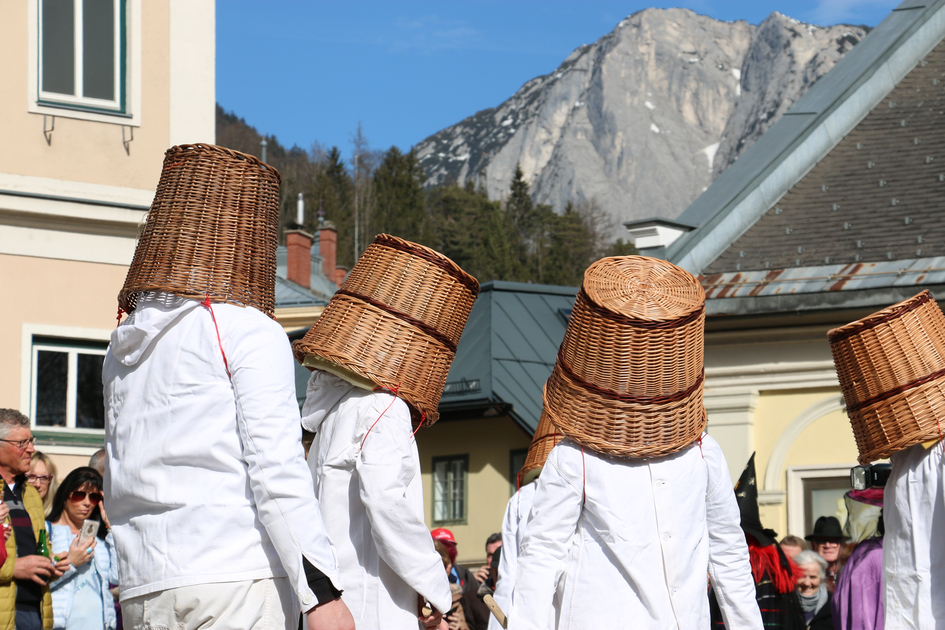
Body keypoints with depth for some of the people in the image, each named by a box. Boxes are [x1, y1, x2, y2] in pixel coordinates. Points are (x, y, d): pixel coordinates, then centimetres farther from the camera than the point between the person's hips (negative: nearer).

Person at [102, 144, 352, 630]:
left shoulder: (122, 348, 19)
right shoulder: (251, 332, -3)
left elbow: (117, 488, 17)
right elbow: (276, 467, -12)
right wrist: (322, 590, -14)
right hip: (239, 577, -6)